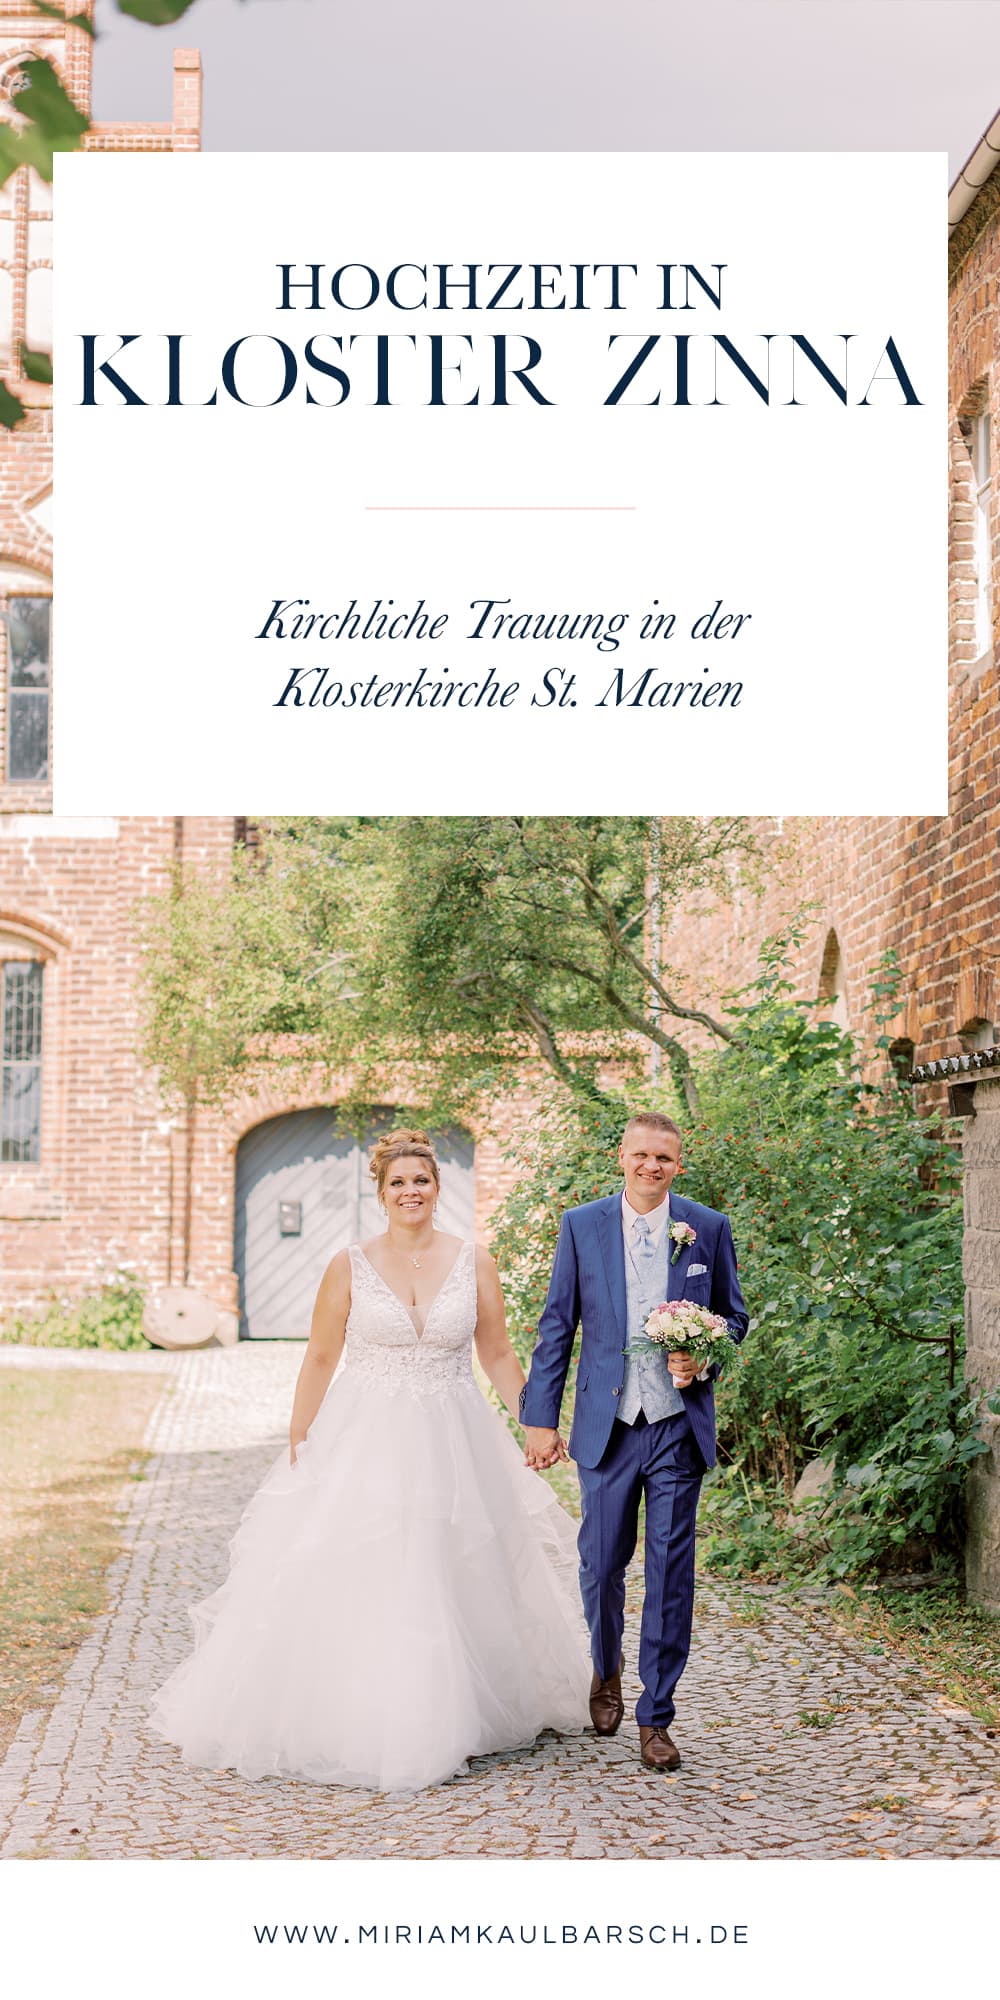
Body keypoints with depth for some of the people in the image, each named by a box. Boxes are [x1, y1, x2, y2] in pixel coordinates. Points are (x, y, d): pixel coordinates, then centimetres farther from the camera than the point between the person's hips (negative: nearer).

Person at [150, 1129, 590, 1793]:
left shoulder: (474, 1263, 2)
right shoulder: (350, 1265, -1)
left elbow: (499, 1355, 7)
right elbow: (321, 1360, 2)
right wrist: (297, 1446, -1)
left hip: (453, 1446, 1)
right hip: (364, 1444, -1)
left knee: (450, 1583, 6)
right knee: (352, 1583, -3)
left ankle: (437, 1724, 22)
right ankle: (350, 1721, 10)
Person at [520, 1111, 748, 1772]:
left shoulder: (709, 1228, 3)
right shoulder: (582, 1226, 2)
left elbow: (733, 1314, 12)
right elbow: (557, 1327, 4)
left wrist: (705, 1358, -10)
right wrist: (541, 1417, 0)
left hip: (679, 1427, 0)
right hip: (606, 1427, 0)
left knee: (671, 1574, 0)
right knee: (602, 1564, 8)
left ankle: (656, 1717, 11)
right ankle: (607, 1669, 38)